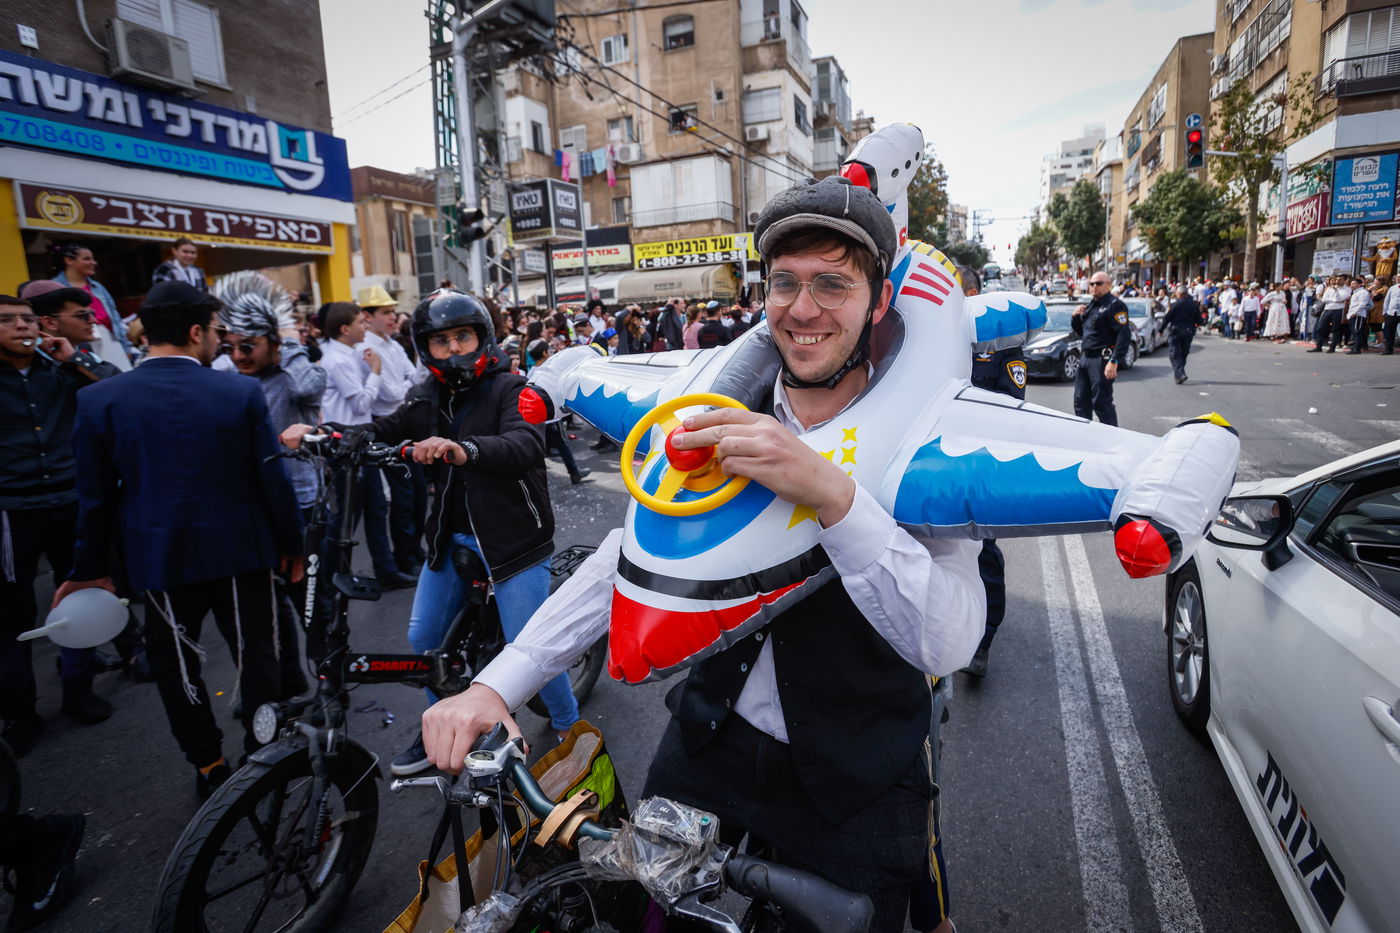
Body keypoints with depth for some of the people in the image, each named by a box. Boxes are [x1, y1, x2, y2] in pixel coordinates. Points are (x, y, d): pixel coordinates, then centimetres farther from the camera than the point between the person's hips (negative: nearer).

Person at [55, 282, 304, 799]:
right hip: (241, 549, -1)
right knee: (255, 654, 14)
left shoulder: (100, 399, -7)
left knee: (176, 663, 18)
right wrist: (291, 544, 3)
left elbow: (96, 496, -1)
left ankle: (210, 765, 28)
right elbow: (273, 479, -9)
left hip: (158, 558, 1)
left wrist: (90, 568, 11)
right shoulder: (241, 392, -11)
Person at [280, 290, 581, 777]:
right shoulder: (427, 397, 9)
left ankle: (569, 728, 22)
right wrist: (319, 431, -19)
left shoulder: (509, 389, -12)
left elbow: (527, 444, -31)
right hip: (451, 538, 7)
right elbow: (383, 432, -2)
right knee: (423, 639, 14)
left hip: (513, 537, -6)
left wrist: (464, 449, -48)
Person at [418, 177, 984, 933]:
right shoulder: (716, 416, -5)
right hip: (706, 748, 3)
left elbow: (949, 642, -27)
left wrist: (832, 493, -41)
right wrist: (497, 684, -18)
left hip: (855, 789, -2)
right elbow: (630, 559, -9)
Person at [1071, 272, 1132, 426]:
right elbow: (1080, 331, 27)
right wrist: (1075, 316, 6)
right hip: (1086, 357, 9)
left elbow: (1124, 335, -18)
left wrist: (1114, 362, -26)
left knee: (1101, 402, -7)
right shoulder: (1091, 304, 18)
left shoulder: (1114, 305, -9)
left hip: (1102, 359, -9)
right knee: (1081, 401, 11)